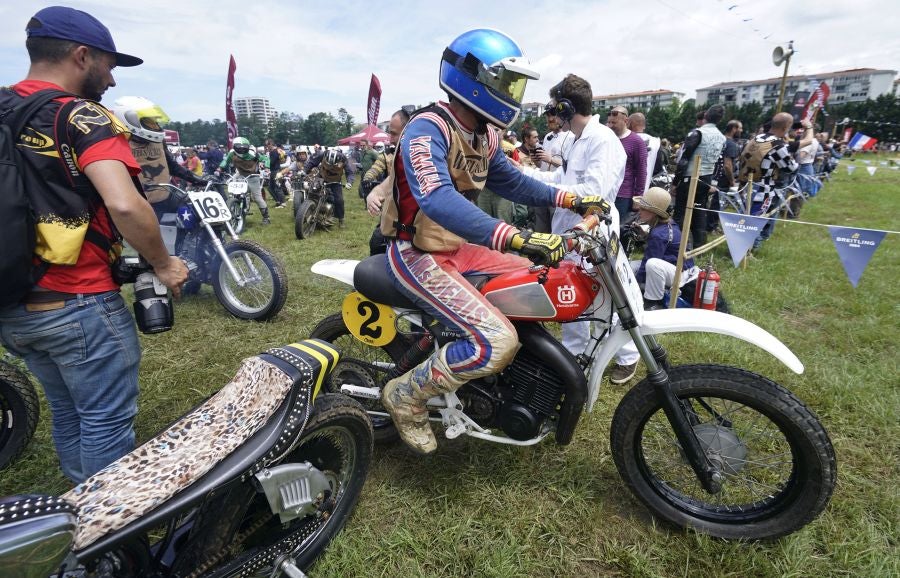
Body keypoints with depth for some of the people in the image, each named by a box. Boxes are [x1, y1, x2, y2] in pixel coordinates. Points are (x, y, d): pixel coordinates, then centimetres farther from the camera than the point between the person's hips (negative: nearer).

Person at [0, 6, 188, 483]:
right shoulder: (82, 116, -13)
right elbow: (124, 204, -28)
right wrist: (163, 264, -14)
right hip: (77, 304, -8)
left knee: (66, 413, 22)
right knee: (106, 421, 6)